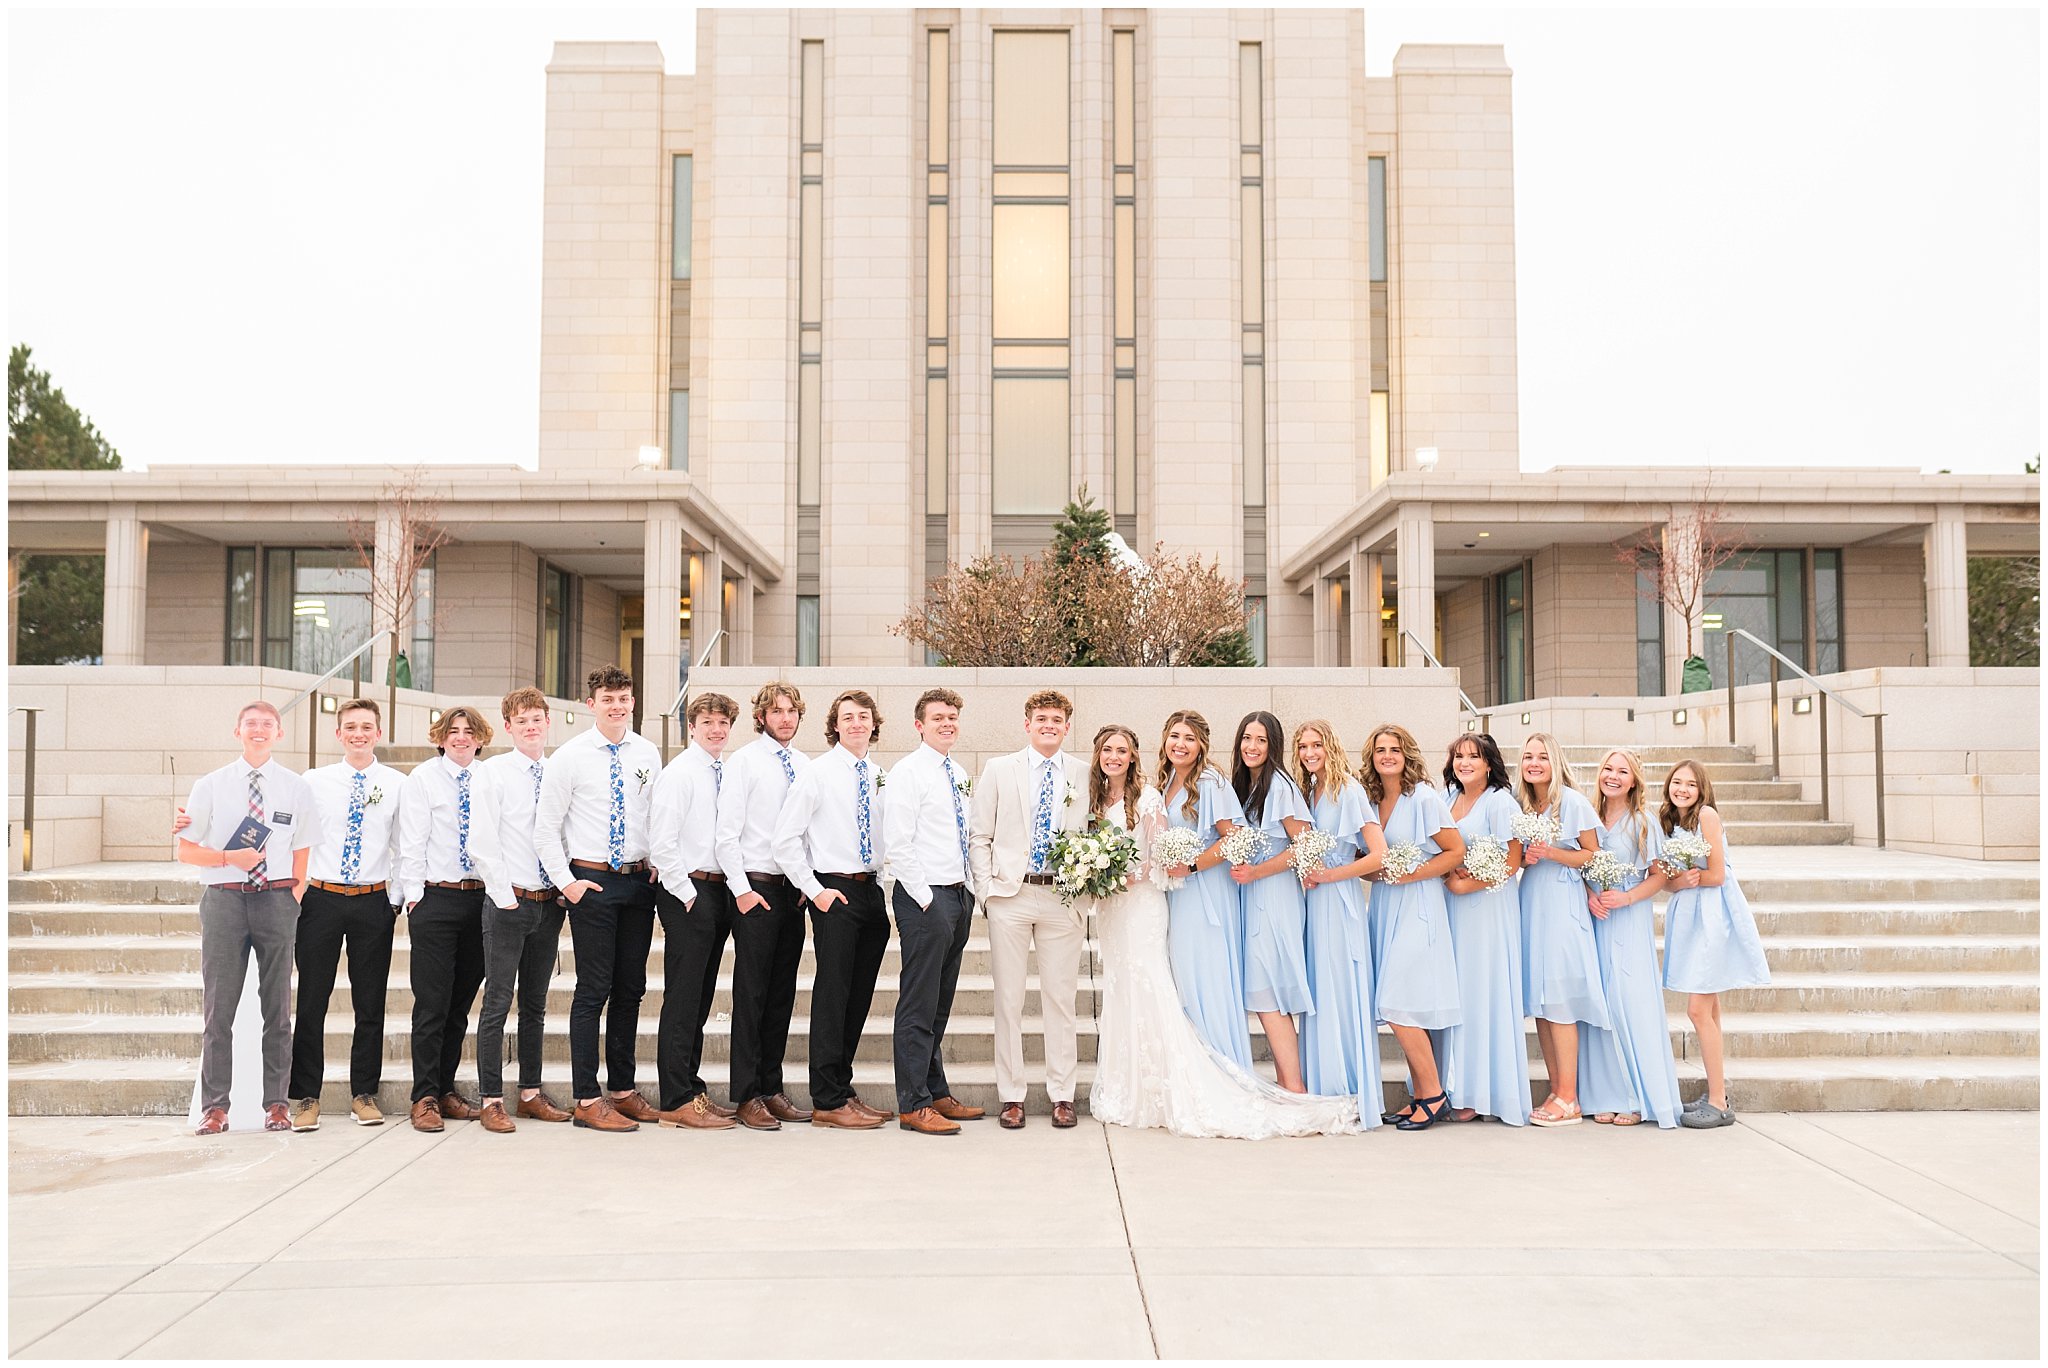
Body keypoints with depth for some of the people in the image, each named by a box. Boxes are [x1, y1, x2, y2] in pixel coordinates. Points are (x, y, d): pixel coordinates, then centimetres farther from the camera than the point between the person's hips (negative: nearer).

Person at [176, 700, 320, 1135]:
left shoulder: (296, 788, 7)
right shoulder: (210, 786, 6)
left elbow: (302, 854, 9)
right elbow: (185, 851, 5)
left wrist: (294, 902, -3)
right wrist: (230, 857, -12)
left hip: (276, 899, 0)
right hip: (224, 899, 0)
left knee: (277, 1005, 5)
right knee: (218, 1006, 2)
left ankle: (276, 1104, 13)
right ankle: (214, 1107, 11)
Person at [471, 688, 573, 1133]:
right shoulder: (493, 771, -3)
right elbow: (485, 839, -7)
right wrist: (505, 895, -10)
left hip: (550, 902, 4)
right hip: (508, 901, -4)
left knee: (536, 1004, 12)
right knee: (498, 1003, -3)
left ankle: (530, 1094, 20)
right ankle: (491, 1100, 5)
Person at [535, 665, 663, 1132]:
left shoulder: (648, 753, 7)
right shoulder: (570, 756, -5)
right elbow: (545, 827, -3)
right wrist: (566, 881, -7)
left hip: (640, 882, 4)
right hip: (592, 881, -4)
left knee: (631, 988, 11)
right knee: (594, 989, -3)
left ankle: (623, 1089, 22)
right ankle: (587, 1100, 4)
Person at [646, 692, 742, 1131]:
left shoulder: (727, 773, 12)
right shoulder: (679, 773, -9)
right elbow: (661, 842, -14)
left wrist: (732, 888, 7)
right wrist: (687, 893, -13)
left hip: (719, 889, 7)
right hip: (687, 891, -7)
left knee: (702, 997, 13)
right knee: (683, 998, -4)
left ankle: (692, 1088, 22)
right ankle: (677, 1101, 1)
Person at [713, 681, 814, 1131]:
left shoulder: (806, 765, 11)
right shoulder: (743, 762, -4)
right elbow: (727, 833, -8)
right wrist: (741, 889, -12)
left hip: (794, 890, 5)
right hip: (755, 888, -5)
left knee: (783, 992, 10)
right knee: (751, 992, -2)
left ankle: (772, 1088, 19)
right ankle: (747, 1095, 6)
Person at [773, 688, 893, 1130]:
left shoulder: (879, 776, 10)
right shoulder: (818, 772, -6)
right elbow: (785, 837, -8)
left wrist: (885, 887, 8)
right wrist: (815, 889, -10)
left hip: (872, 891, 6)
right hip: (835, 891, -6)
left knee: (860, 995, 12)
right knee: (832, 994, -3)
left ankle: (843, 1088, 24)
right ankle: (827, 1102, 4)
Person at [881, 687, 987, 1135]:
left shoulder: (959, 776, 16)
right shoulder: (908, 771, -8)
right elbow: (897, 843, -14)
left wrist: (971, 890, 13)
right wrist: (925, 897, -15)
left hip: (960, 896, 8)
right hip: (925, 896, -8)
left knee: (940, 1004, 14)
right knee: (919, 1005, -4)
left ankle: (936, 1093, 23)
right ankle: (914, 1105, 0)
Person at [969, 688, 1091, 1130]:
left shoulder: (1084, 776, 8)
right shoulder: (998, 770, 6)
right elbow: (980, 837, 5)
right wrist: (985, 890, -3)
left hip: (1063, 898, 1)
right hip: (1010, 896, 0)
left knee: (1061, 998, 4)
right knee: (1009, 999, 4)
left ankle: (1062, 1095, 13)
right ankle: (1011, 1096, 13)